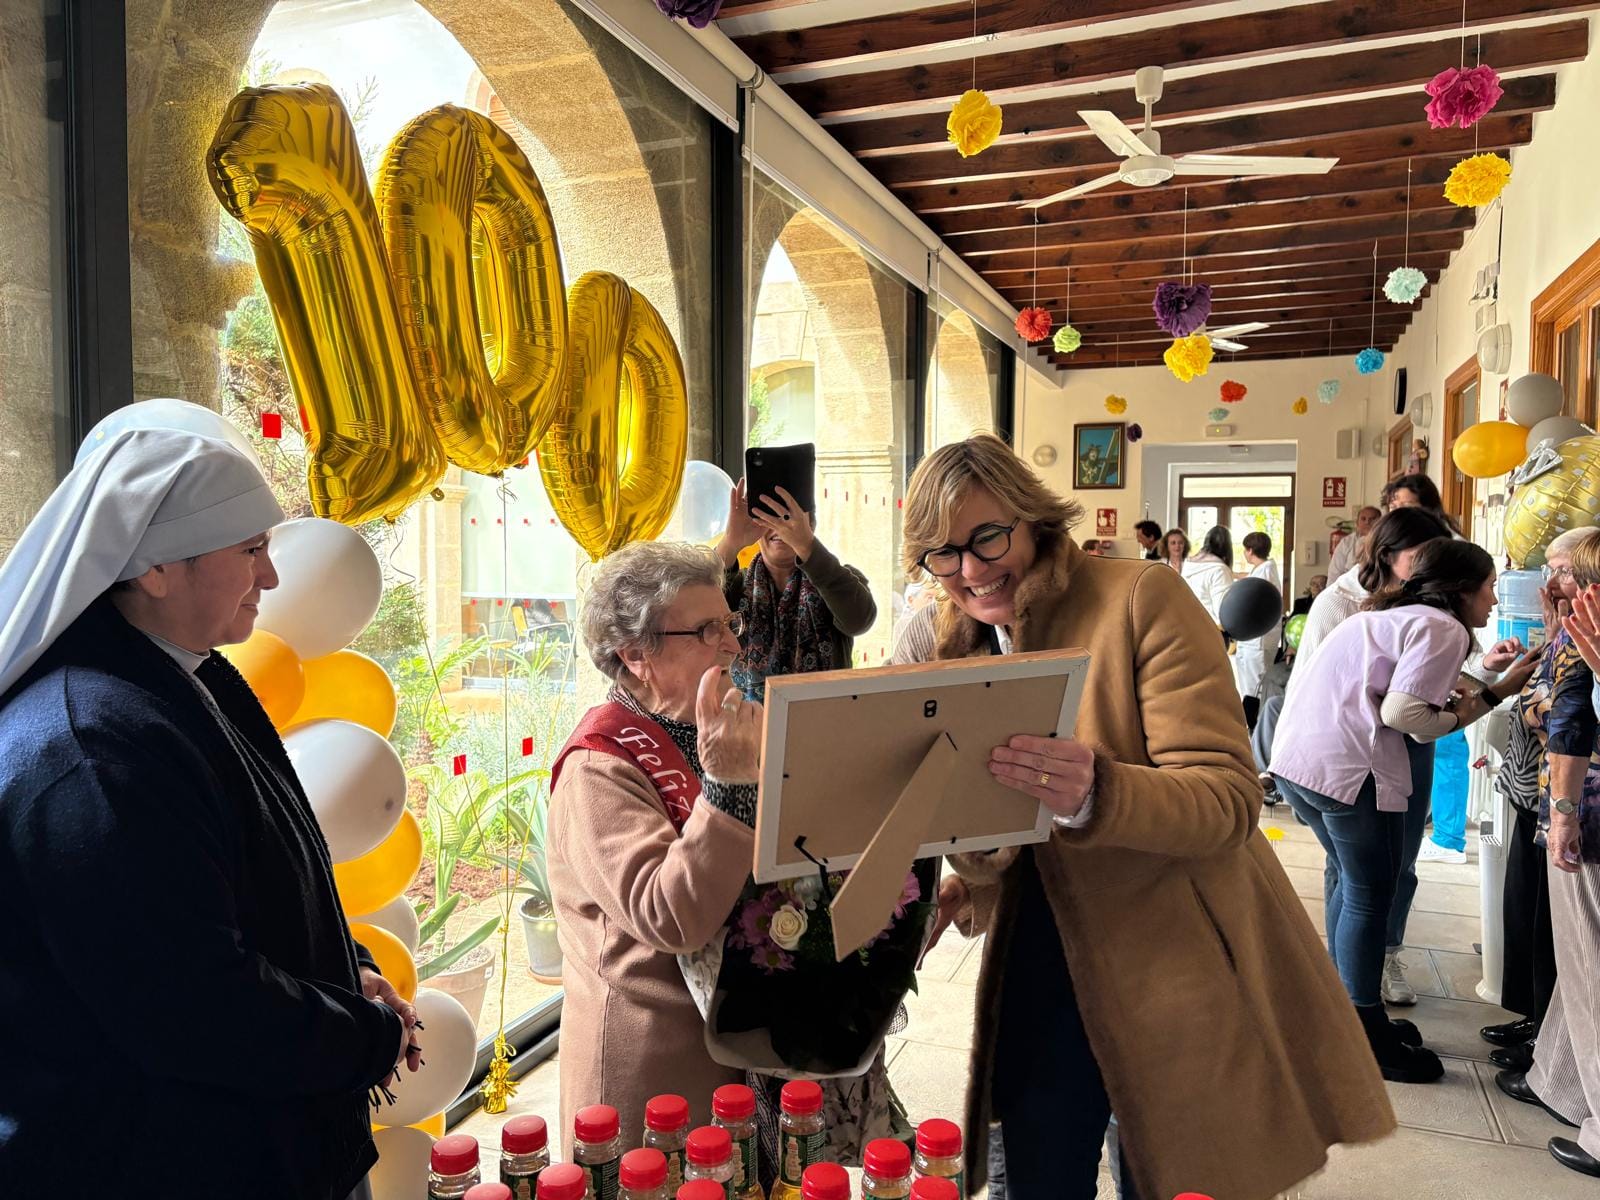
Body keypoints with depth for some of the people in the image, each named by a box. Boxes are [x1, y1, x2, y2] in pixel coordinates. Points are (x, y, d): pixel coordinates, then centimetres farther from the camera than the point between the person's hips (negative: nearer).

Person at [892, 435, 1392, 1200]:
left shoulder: (1142, 601, -16)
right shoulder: (940, 647, 1)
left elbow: (1230, 797, -21)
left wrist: (1095, 795, -39)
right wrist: (969, 873, -18)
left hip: (1178, 971, -4)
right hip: (1037, 968, 4)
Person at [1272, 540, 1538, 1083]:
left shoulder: (1392, 616, 23)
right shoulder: (1443, 628, -6)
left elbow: (1413, 689, 15)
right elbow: (1403, 713, -16)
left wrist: (1493, 686, 20)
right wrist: (1461, 715, 2)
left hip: (1297, 757, 10)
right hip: (1347, 768, -10)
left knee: (1353, 882, 22)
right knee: (1370, 896, 4)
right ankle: (1367, 1038, 15)